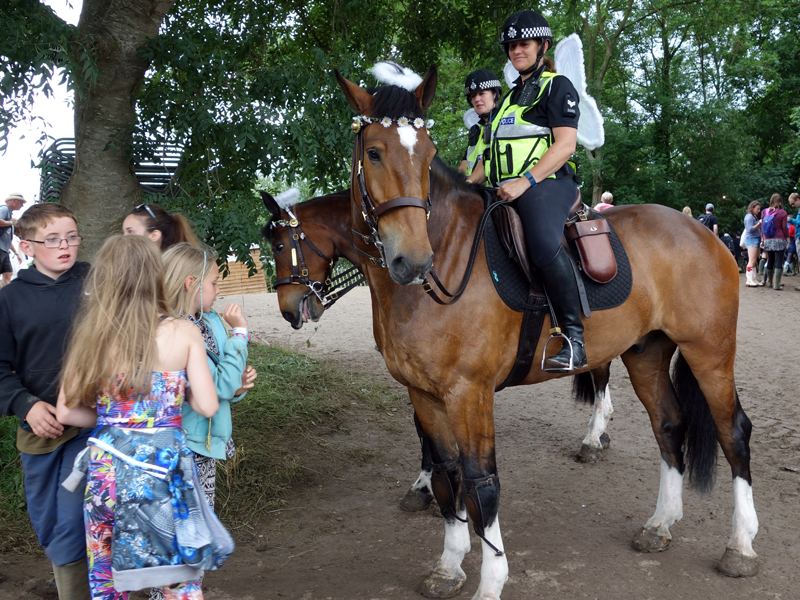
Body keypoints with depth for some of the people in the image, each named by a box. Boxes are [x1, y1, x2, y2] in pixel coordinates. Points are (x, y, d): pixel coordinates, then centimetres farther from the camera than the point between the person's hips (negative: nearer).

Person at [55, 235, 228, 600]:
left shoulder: (91, 336, -2)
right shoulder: (184, 334, -8)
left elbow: (66, 412, 0)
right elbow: (207, 406, -8)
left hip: (107, 469, 2)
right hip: (165, 466, -2)